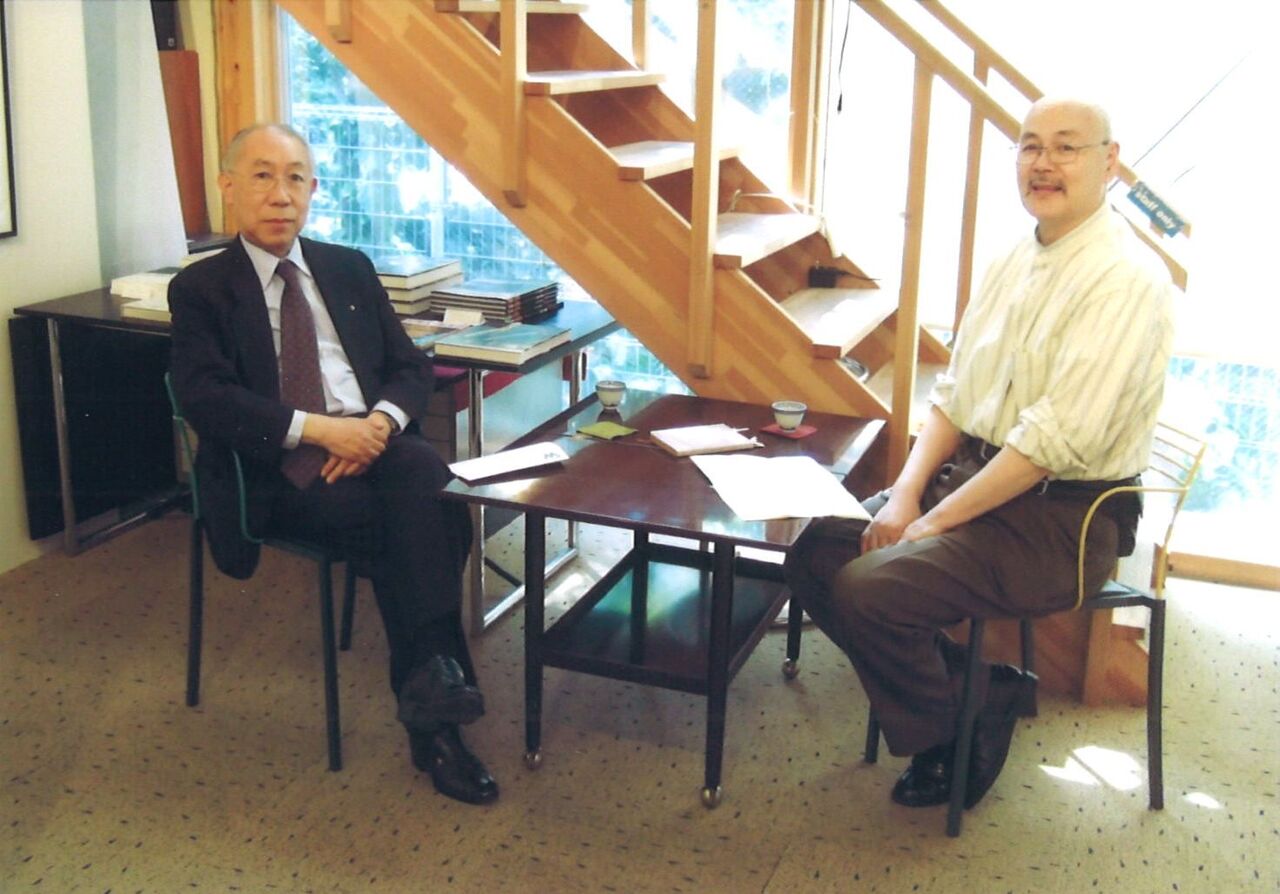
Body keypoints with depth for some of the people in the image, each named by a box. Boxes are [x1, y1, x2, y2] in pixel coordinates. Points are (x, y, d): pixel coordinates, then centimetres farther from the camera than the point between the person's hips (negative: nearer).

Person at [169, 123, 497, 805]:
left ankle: (431, 680, -28)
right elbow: (206, 398, -9)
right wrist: (319, 429, -21)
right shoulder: (201, 289, 6)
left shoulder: (350, 269, 19)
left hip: (373, 443, 4)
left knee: (429, 481, -31)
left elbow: (410, 366, 15)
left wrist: (381, 421, -9)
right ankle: (433, 716, -22)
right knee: (400, 528, -30)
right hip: (280, 471, -3)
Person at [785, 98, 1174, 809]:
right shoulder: (1016, 263, 10)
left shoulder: (1125, 279, -17)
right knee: (816, 552, -2)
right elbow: (952, 395, 11)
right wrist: (905, 496, -4)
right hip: (973, 474, 9)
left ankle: (959, 730, 5)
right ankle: (971, 690, 11)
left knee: (868, 588, -24)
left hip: (1062, 518, -9)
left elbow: (1058, 437, -23)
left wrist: (937, 520, -19)